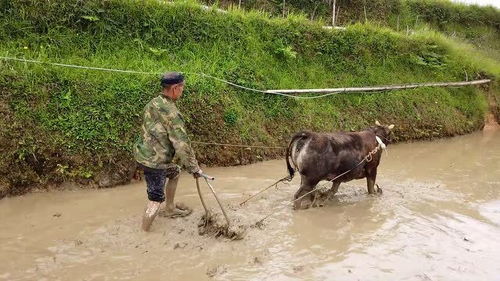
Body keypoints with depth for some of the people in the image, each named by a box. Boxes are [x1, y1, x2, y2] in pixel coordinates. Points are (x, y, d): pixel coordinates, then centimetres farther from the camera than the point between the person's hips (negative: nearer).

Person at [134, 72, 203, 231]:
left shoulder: (153, 103, 4)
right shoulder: (170, 112, -23)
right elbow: (182, 144, -22)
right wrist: (194, 168, -12)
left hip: (144, 153, 10)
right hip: (154, 161, -10)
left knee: (174, 172, 28)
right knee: (155, 200, -2)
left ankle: (170, 209, 43)